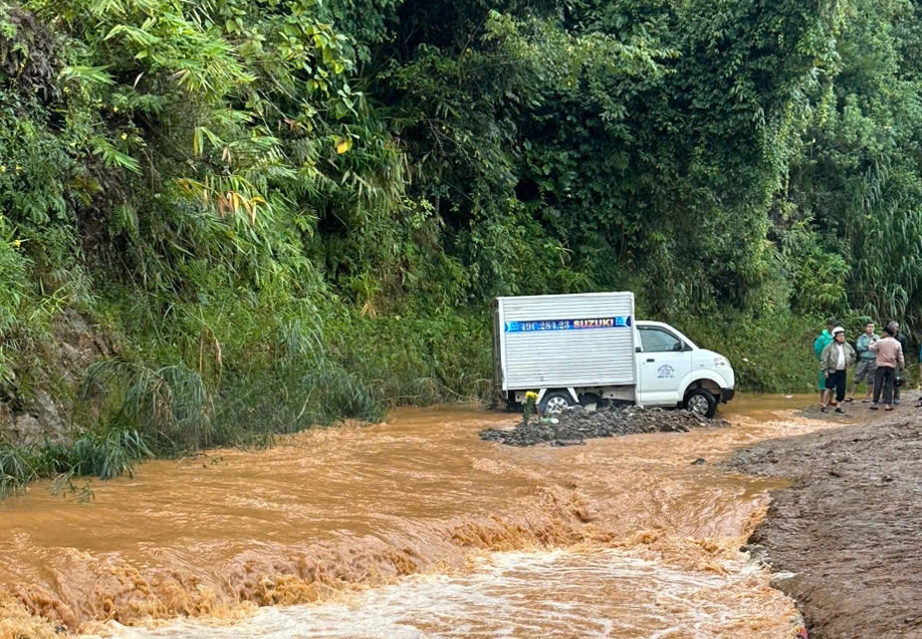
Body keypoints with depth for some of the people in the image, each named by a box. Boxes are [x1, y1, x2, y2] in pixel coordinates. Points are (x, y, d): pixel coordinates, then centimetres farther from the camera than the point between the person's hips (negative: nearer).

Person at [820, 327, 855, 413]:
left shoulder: (847, 346, 6)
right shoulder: (829, 347, -9)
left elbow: (853, 355, 24)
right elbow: (823, 359, -9)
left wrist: (848, 364, 17)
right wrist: (825, 370, -13)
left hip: (842, 372, 5)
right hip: (832, 371, -5)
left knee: (841, 390, 5)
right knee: (829, 389, -9)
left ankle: (838, 406, 13)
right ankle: (824, 406, -3)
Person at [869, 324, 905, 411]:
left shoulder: (880, 342, -8)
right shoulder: (897, 344, 0)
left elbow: (871, 348, 7)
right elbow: (900, 357, 4)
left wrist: (870, 344, 28)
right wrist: (902, 366, 17)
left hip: (881, 366, -2)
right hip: (892, 367, 2)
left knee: (878, 384, 3)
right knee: (889, 385, 6)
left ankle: (875, 403, 3)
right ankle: (888, 403, 2)